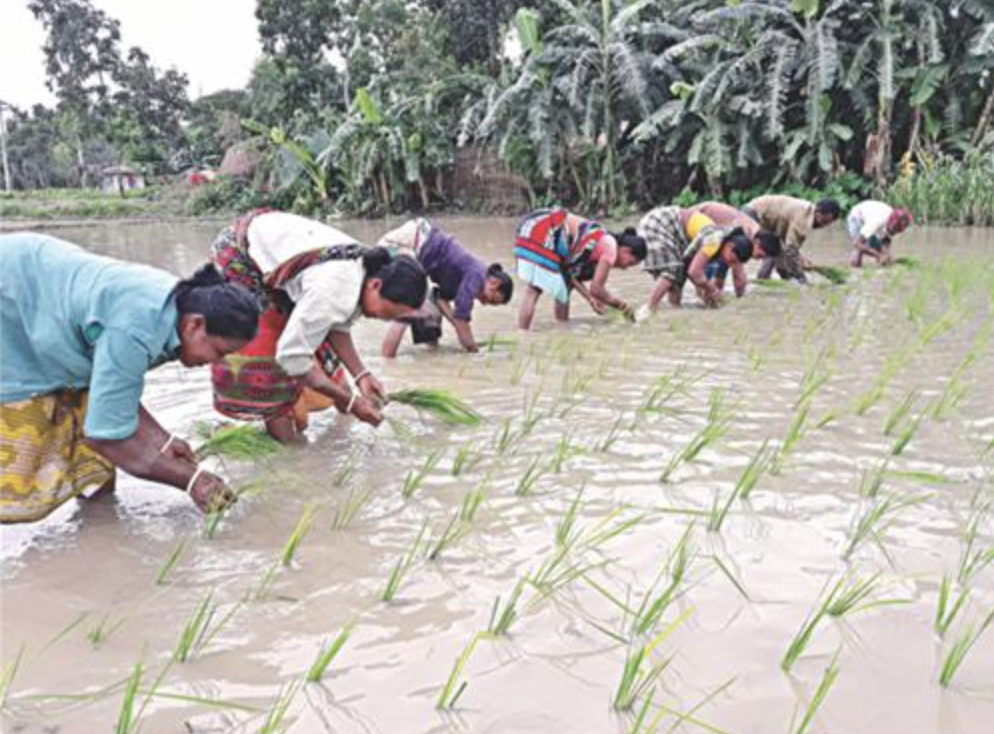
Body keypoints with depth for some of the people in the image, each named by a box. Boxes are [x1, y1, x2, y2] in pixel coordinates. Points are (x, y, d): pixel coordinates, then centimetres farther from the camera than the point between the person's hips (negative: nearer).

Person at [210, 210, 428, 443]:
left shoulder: (368, 268, -12)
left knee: (309, 327, 7)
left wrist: (360, 374, -15)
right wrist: (350, 401, -28)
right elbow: (291, 355, -35)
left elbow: (337, 326, -1)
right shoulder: (333, 290, -40)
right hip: (239, 254, -8)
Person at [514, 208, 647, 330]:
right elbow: (596, 289, -11)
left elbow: (571, 273, 15)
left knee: (564, 288, 19)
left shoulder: (601, 243, 17)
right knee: (533, 291, -16)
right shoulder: (611, 248, -8)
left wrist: (590, 298, 8)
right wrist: (616, 302, 5)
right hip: (538, 236, -10)